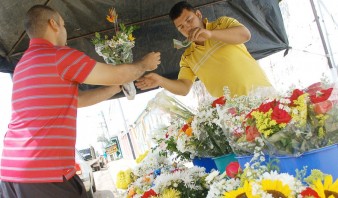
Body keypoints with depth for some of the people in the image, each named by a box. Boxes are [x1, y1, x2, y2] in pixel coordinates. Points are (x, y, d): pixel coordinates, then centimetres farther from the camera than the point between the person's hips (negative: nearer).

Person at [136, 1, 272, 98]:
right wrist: (160, 81, -16)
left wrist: (211, 34, -26)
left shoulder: (222, 23, 5)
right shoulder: (187, 58, 10)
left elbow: (245, 34, -13)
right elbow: (184, 88, 3)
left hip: (260, 92, -1)